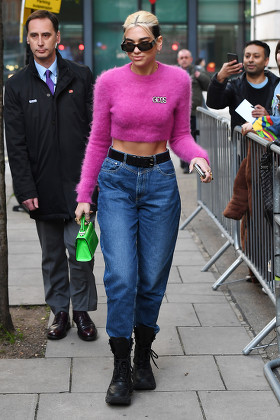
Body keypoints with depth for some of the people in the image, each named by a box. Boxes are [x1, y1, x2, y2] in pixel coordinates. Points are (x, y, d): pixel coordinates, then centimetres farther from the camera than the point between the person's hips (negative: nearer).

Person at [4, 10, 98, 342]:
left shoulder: (81, 77, 5)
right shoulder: (16, 86, 5)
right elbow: (16, 144, 1)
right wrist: (26, 189, -6)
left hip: (78, 183, -1)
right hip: (43, 187, 1)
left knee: (80, 251, -1)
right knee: (52, 256, 10)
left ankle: (82, 311, 15)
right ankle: (60, 312, 23)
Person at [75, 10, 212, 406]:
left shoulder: (178, 80, -1)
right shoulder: (109, 82, -3)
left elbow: (180, 136, 6)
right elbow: (98, 140, 5)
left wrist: (199, 155, -15)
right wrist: (84, 194, 3)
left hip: (160, 181, 1)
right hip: (117, 180, -1)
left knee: (152, 278, 5)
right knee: (121, 276, -10)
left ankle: (143, 359, 24)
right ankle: (121, 370, 2)